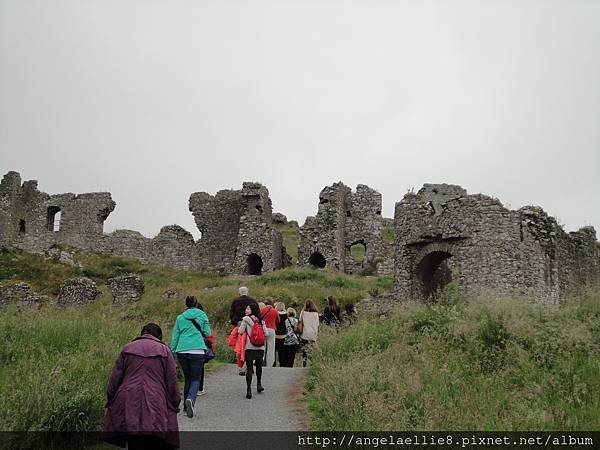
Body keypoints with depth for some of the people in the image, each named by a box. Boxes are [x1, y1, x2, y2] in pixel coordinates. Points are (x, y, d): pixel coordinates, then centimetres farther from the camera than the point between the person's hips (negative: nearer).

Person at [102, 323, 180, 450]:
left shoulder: (127, 348, 12)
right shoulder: (164, 350, 6)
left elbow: (115, 378, 9)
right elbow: (172, 381, 3)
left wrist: (110, 400, 18)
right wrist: (175, 405, 11)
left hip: (128, 404, 2)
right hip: (156, 406, -2)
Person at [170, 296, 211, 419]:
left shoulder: (180, 318, 9)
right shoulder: (202, 315, 4)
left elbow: (175, 336, 9)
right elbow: (207, 333, 5)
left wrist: (172, 351, 16)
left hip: (182, 351, 3)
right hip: (197, 351, -3)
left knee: (187, 378, 16)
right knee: (196, 379, 5)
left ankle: (186, 408, 17)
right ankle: (190, 399, -23)